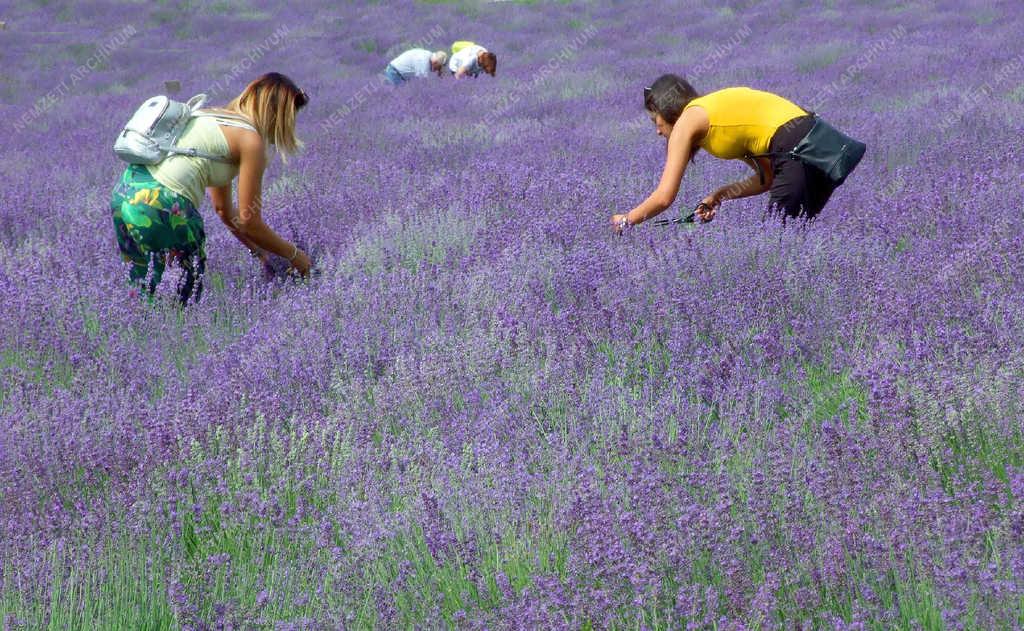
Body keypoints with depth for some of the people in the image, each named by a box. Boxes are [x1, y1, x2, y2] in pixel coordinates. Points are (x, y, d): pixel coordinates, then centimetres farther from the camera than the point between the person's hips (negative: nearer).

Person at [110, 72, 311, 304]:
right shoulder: (251, 139, -1)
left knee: (142, 287, 20)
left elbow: (223, 209, 33)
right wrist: (293, 254, 15)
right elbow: (249, 223, 1)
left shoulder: (215, 118, 25)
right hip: (159, 205, -9)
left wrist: (258, 250, 37)